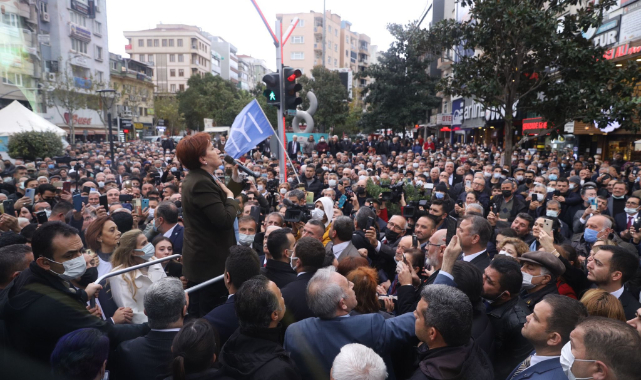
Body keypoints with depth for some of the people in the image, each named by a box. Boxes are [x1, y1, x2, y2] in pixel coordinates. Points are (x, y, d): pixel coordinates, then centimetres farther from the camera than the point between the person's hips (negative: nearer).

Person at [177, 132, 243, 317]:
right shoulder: (202, 183, -24)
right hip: (209, 262, -11)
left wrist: (236, 176, 10)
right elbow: (225, 220, -28)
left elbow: (219, 203, 15)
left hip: (200, 259, 11)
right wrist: (231, 197, -11)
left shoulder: (196, 179, 10)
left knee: (198, 314, 21)